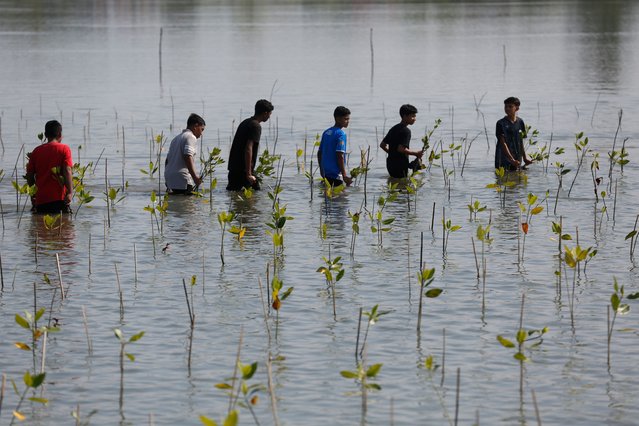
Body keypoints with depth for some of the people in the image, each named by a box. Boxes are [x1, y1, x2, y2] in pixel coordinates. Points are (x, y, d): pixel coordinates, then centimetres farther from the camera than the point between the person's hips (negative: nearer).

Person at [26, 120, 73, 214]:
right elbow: (67, 171, -12)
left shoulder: (36, 151, 11)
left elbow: (29, 176, 11)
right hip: (59, 197, -3)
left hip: (40, 199, 4)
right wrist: (70, 192, -16)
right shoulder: (64, 149, 1)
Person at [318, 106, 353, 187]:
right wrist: (344, 175, -19)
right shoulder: (341, 134, -13)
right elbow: (340, 155, -20)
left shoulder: (326, 132, 11)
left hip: (326, 171, 8)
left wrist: (321, 168, 26)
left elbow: (319, 153, 16)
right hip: (336, 173, -8)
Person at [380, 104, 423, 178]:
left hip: (390, 164, 9)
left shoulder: (394, 128, 13)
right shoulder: (405, 131, -14)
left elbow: (382, 145, 15)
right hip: (400, 165, -9)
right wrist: (416, 153, -15)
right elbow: (401, 149, -25)